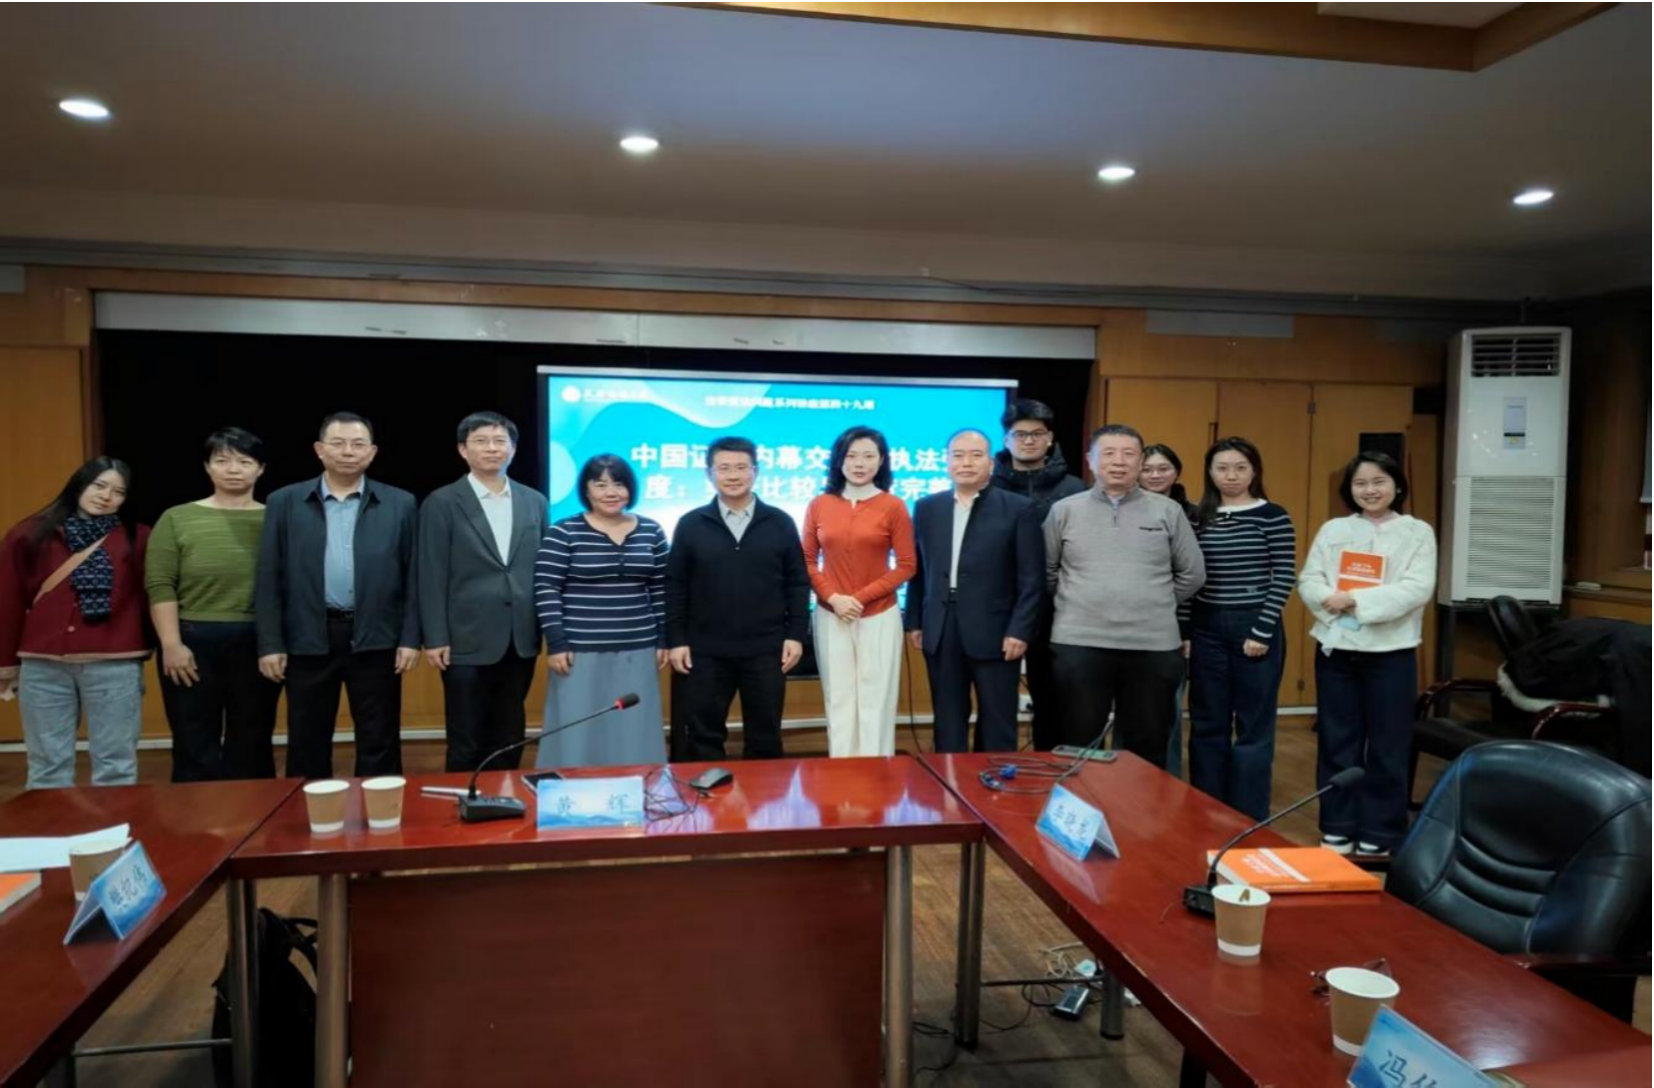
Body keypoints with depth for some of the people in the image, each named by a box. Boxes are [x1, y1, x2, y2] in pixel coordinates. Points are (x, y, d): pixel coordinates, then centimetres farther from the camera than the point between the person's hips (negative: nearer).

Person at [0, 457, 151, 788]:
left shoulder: (138, 539, 1)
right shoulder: (29, 535, 6)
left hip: (115, 665, -2)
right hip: (42, 666, 2)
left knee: (115, 764, 6)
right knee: (48, 765, 11)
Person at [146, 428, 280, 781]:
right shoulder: (177, 519, 4)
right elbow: (159, 587, -1)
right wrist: (171, 644, -9)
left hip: (257, 643, 1)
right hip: (193, 641, 0)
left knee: (252, 745, 10)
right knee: (195, 746, 6)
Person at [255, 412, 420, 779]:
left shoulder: (400, 504, 4)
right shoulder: (284, 502, 6)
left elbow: (412, 576, 4)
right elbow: (269, 578, 4)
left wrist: (410, 638, -2)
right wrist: (270, 644, -1)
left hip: (376, 639, -1)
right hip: (308, 640, 1)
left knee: (379, 746, 6)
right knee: (307, 748, 10)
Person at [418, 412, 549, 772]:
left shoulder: (534, 501, 9)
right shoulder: (442, 503, -1)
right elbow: (432, 576, -4)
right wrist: (435, 638, -9)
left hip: (520, 640, 4)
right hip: (467, 641, -3)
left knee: (509, 738, 13)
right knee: (466, 743, 5)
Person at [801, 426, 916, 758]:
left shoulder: (893, 507, -3)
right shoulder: (818, 505, 3)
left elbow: (906, 566, -3)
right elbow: (807, 561, 7)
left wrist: (861, 597, -11)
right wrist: (832, 597, -9)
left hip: (879, 617, -2)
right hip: (830, 617, 2)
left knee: (876, 701, 4)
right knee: (838, 700, 8)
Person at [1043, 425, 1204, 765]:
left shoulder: (1168, 511, 5)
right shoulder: (1064, 510, 4)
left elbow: (1192, 574, 10)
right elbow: (1045, 571, 9)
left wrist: (1157, 606, 10)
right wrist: (1076, 604, 8)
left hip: (1153, 647, 1)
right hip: (1079, 644, -1)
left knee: (1147, 748, 11)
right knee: (1077, 747, 7)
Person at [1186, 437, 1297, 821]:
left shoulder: (1272, 516, -3)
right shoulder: (1199, 517, 7)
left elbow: (1284, 578, -7)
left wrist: (1262, 631, -12)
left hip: (1256, 629, -4)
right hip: (1207, 630, 4)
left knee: (1253, 729, 5)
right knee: (1207, 727, 10)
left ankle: (1250, 822, 16)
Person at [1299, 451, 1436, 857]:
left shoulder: (1417, 532, 1)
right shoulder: (1333, 530, 8)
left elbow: (1417, 590, -12)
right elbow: (1308, 581, 2)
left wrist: (1356, 600, -19)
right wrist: (1330, 599, -20)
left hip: (1391, 653, -2)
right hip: (1336, 650, 2)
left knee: (1387, 747, 6)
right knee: (1336, 742, 9)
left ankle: (1379, 835, 17)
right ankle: (1336, 829, 21)